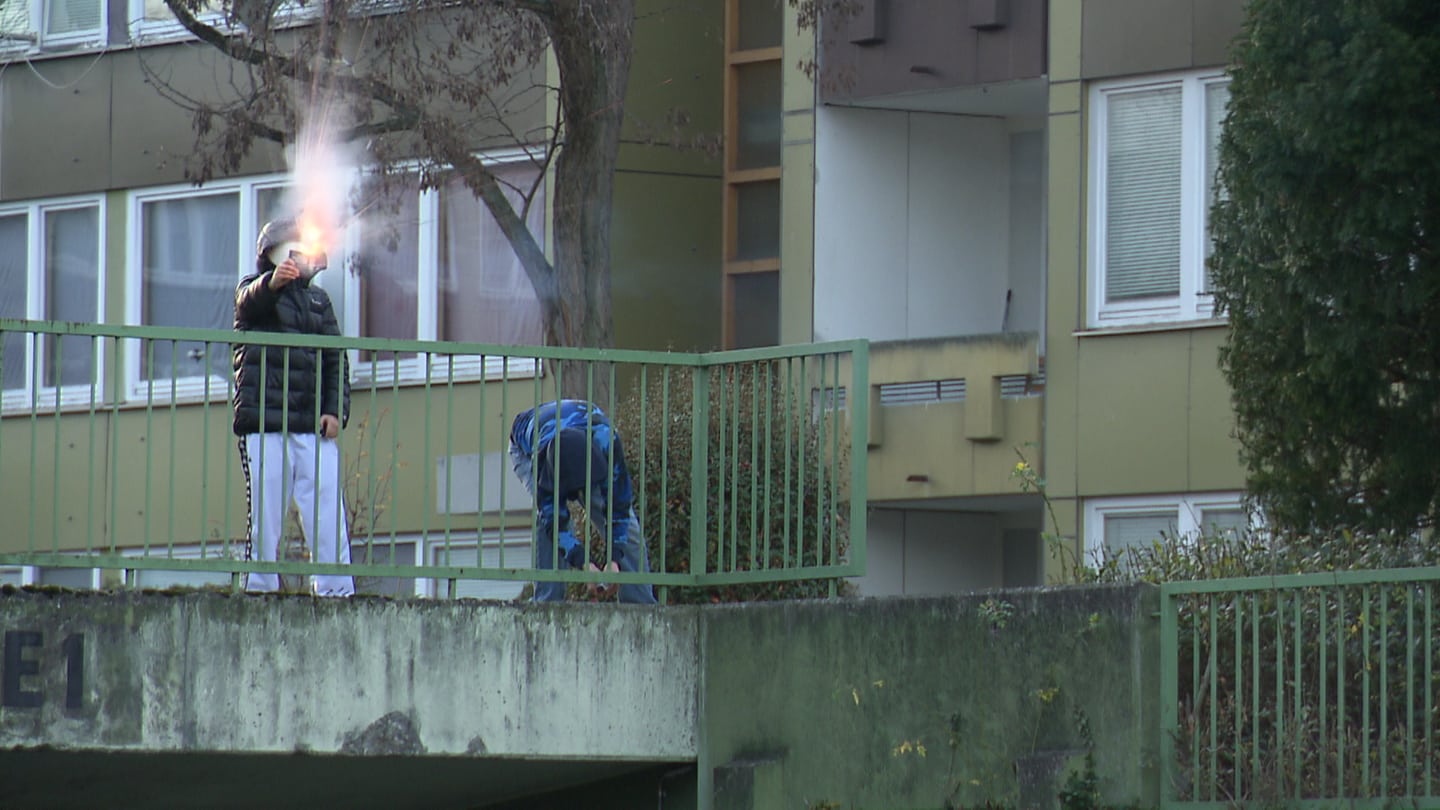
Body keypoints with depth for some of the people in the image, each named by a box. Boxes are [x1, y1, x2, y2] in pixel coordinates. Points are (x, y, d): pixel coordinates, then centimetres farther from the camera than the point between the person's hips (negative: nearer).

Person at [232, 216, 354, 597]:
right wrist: (272, 282, -41)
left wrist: (336, 410, 1)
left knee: (330, 521, -6)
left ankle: (337, 596, -7)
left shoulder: (318, 299, 22)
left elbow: (335, 360, 19)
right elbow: (251, 302, -17)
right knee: (264, 522, -6)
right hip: (265, 426, -4)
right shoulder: (254, 289, 9)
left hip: (314, 427, 4)